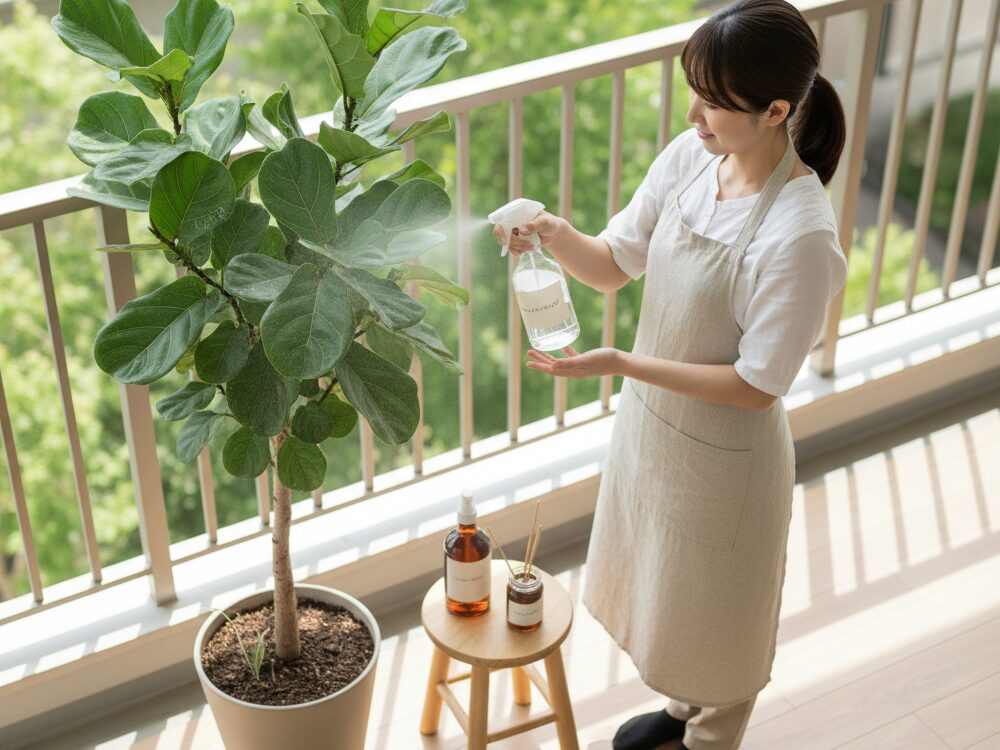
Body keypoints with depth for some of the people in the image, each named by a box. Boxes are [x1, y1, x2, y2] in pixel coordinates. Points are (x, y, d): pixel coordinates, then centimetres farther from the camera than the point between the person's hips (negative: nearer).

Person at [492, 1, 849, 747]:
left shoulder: (800, 235, -32)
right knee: (663, 586, 30)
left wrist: (621, 364, -28)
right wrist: (557, 233, -22)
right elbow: (613, 265, -2)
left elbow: (758, 386, -25)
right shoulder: (690, 158, -11)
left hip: (724, 455, -7)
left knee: (714, 611, 18)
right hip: (651, 420, 7)